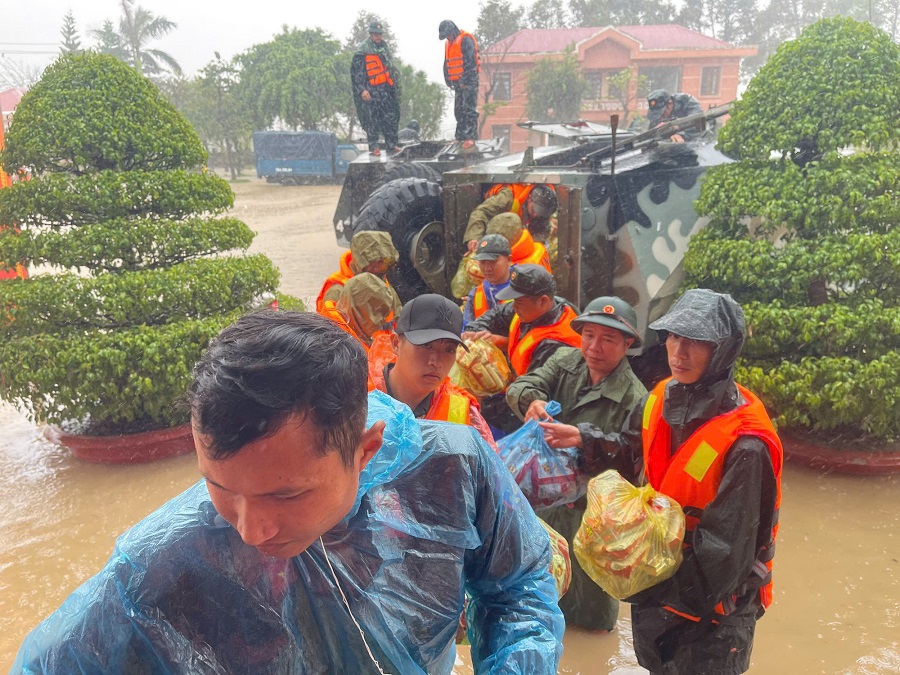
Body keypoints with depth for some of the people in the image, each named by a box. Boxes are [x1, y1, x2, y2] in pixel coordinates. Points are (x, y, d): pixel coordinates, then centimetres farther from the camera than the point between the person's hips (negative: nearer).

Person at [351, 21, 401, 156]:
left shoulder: (384, 46, 15)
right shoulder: (363, 50, -8)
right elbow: (356, 72, -11)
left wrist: (395, 84, 25)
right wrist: (362, 90, -19)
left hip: (386, 88, 7)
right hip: (371, 90, -7)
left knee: (391, 116, 7)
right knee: (372, 119, -4)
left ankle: (391, 144, 16)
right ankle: (373, 146, 4)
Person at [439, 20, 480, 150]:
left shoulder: (466, 40, -9)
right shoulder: (449, 44, 18)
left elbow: (470, 61, -17)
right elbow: (447, 63, 24)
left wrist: (465, 79, -20)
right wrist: (448, 78, 14)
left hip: (469, 80, -9)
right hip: (458, 82, 9)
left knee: (469, 109, -12)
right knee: (458, 110, 10)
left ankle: (470, 137, -15)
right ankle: (461, 136, 16)